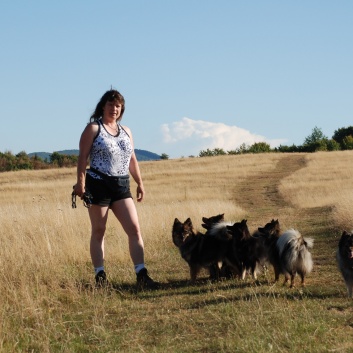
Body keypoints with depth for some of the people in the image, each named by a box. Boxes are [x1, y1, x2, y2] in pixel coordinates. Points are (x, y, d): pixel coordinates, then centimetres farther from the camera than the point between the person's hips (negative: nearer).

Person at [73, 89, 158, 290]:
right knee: (99, 231, 3)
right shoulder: (93, 129, 1)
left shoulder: (126, 131, 17)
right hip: (98, 184, -5)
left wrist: (140, 183, 16)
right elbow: (83, 157, -6)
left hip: (122, 186, 5)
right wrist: (80, 183, -16)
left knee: (134, 229, -6)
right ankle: (100, 276, 9)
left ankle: (142, 275, -7)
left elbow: (132, 160, 21)